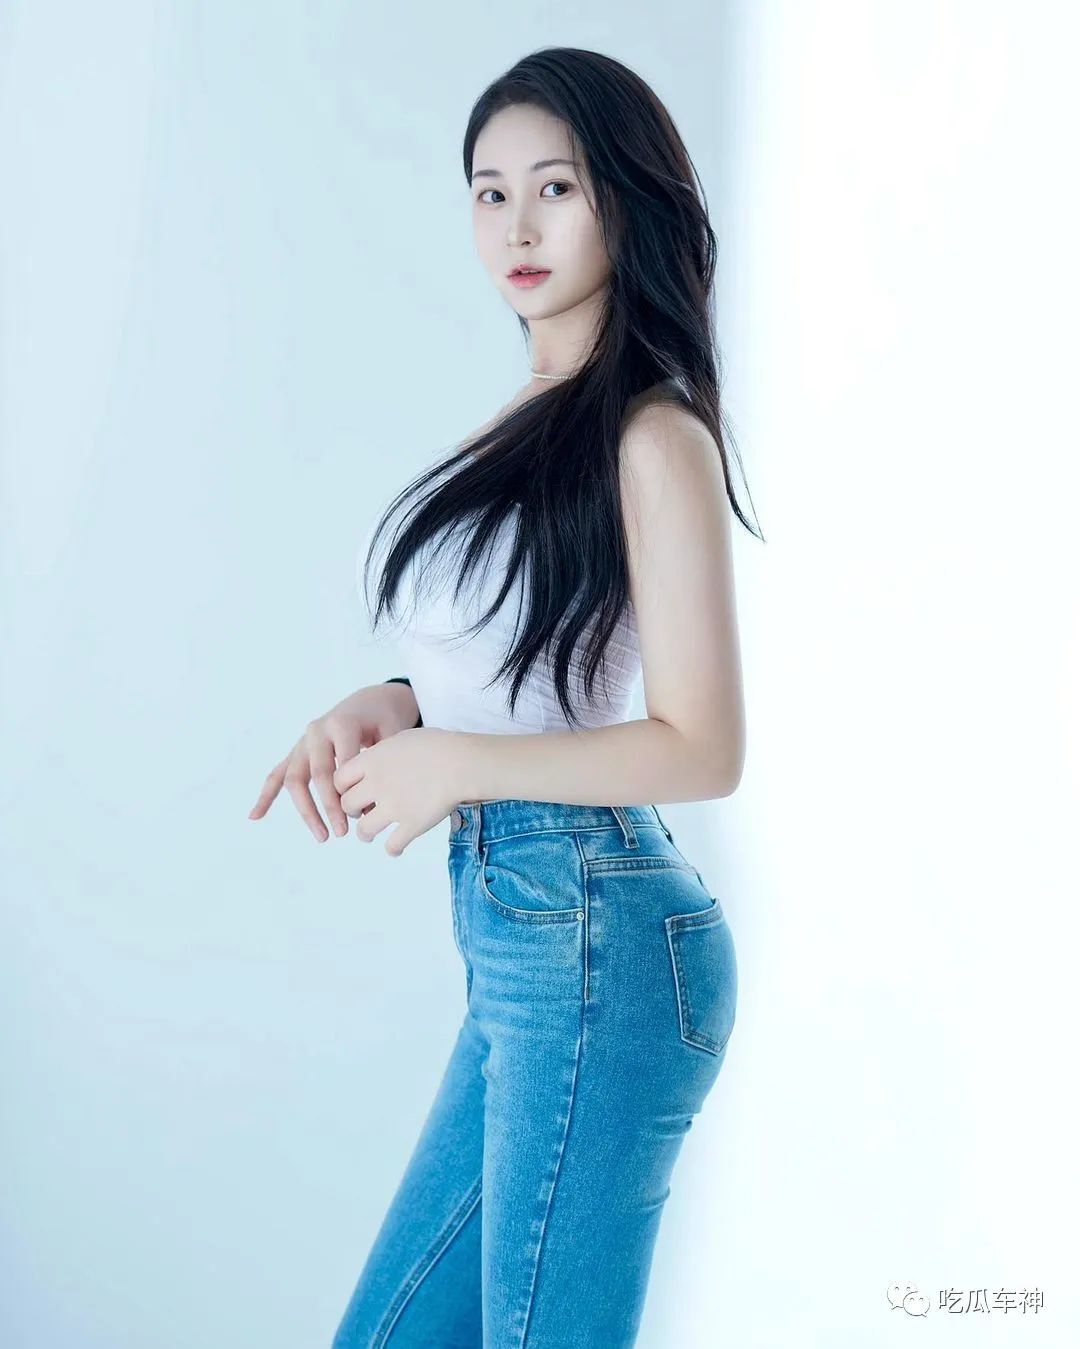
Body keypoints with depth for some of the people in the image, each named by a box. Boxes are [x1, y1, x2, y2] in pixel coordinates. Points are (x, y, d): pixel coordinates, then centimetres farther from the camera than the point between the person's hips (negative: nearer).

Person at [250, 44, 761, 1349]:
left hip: (592, 938, -9)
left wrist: (455, 761, -12)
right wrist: (390, 709, 4)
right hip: (522, 937, 9)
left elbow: (701, 748, -15)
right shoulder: (536, 418, 13)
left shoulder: (652, 440, -13)